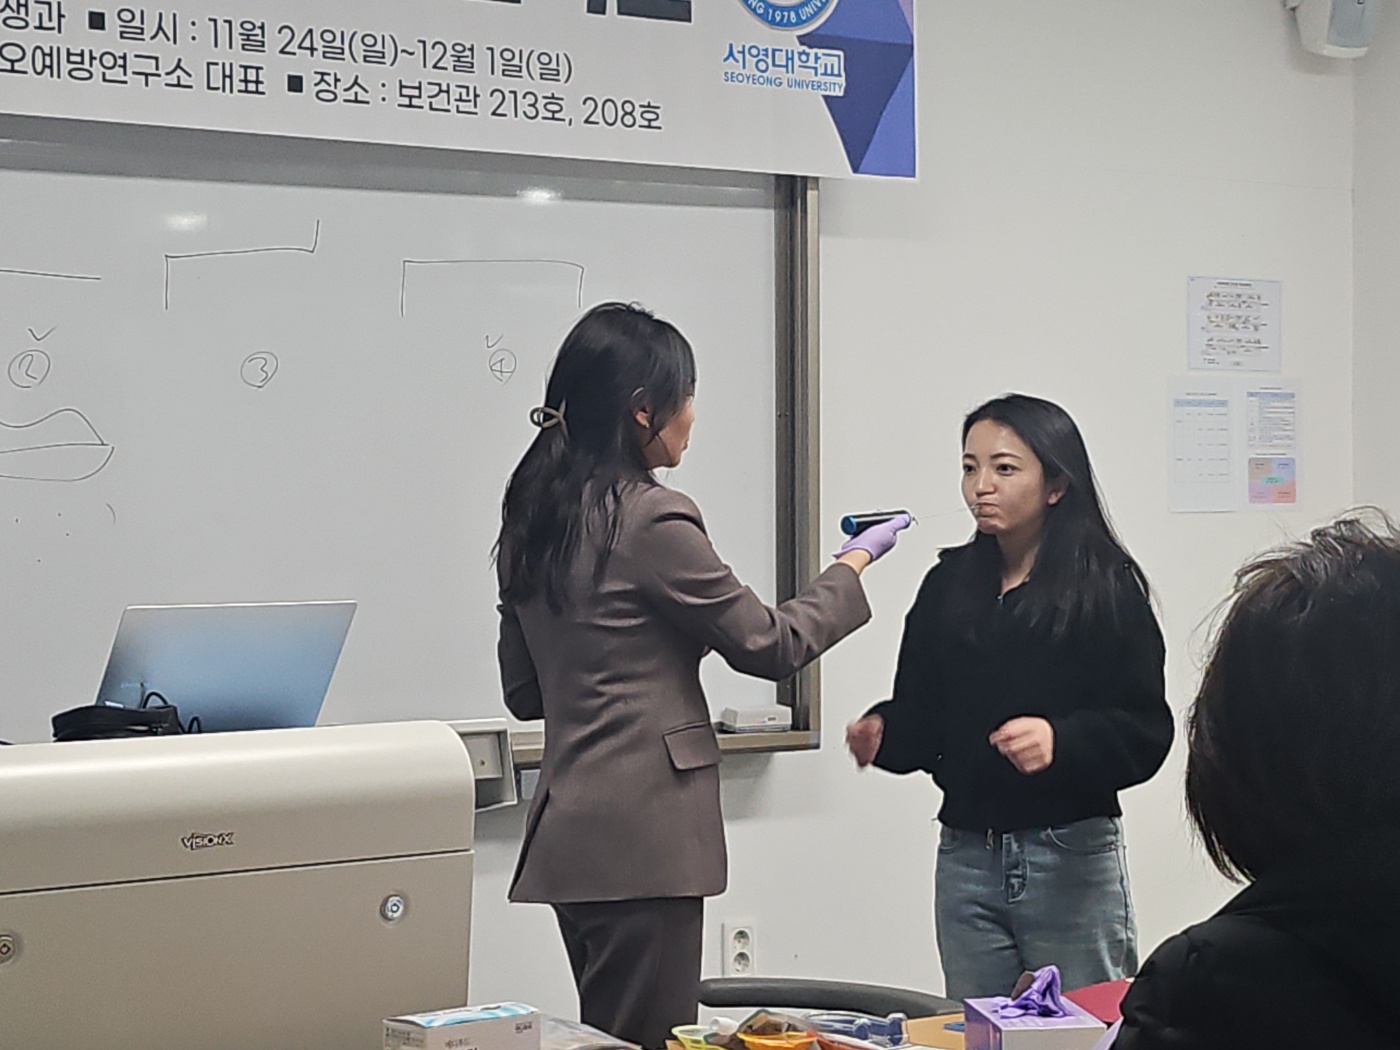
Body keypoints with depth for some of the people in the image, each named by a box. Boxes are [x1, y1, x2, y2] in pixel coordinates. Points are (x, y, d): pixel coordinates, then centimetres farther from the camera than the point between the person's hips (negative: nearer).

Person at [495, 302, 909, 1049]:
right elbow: (769, 645, -5)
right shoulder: (651, 520, -14)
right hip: (643, 831, -9)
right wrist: (852, 567, 10)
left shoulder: (531, 517, 11)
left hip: (570, 823, 9)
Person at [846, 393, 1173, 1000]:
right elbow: (920, 716, 11)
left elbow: (1145, 731, -10)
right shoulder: (949, 585, 10)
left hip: (1072, 862, -4)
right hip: (966, 859, 4)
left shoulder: (1107, 589, -5)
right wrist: (883, 734, -9)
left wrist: (1061, 741, -26)